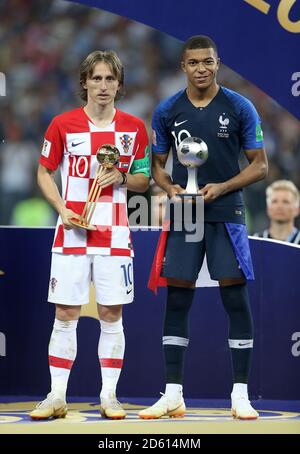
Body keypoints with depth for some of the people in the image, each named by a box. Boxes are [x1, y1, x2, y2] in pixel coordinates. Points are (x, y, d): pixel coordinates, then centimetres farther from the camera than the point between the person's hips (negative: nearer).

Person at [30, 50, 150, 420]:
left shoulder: (134, 128, 4)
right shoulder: (63, 124, 1)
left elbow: (144, 180, 11)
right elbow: (44, 172, 8)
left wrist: (122, 177, -11)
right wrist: (62, 209, -6)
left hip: (114, 233, 1)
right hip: (71, 232, -1)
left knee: (111, 314, 2)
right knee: (65, 313, 0)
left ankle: (109, 395, 10)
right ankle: (57, 396, 5)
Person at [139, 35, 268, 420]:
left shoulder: (240, 108, -3)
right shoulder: (167, 111, 3)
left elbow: (259, 165, 0)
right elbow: (157, 164, 12)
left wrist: (221, 188, -14)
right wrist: (170, 188, -9)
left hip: (226, 213, -2)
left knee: (235, 299, -2)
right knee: (177, 300, 2)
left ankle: (240, 394, 4)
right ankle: (173, 395, 7)